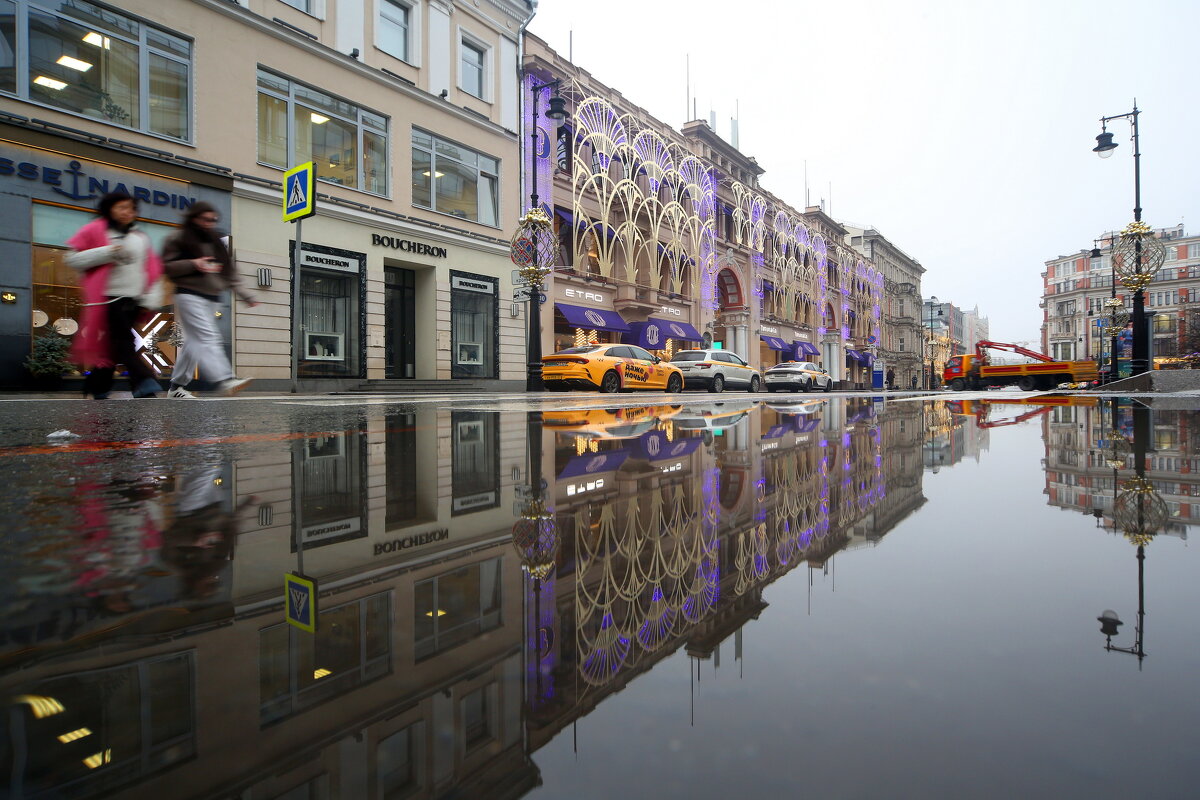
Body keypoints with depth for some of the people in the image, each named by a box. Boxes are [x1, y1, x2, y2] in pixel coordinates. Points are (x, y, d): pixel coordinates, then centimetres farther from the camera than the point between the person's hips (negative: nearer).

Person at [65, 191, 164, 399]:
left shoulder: (141, 237, 17)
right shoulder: (95, 231, 4)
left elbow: (152, 269, 16)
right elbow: (72, 258, 1)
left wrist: (151, 298, 7)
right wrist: (106, 253, -12)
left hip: (134, 299, 5)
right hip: (111, 297, -5)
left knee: (113, 345, 9)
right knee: (124, 343, -14)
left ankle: (97, 389, 19)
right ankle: (145, 386, -25)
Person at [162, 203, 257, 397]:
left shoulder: (216, 244, 21)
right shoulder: (179, 240, 3)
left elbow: (230, 273, 18)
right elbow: (166, 266, -4)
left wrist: (246, 295, 10)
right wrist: (193, 264, -18)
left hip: (212, 298, 7)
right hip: (190, 295, -7)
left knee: (195, 341, 7)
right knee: (207, 338, -21)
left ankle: (177, 386, 15)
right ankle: (225, 380, -37)